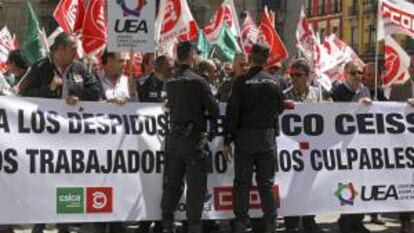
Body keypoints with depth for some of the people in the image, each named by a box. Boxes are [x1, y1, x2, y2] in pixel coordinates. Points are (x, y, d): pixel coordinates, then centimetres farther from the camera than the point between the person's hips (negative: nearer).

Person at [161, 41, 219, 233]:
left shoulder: (170, 82, 7)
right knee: (196, 185, -1)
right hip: (193, 138, -6)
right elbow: (214, 111, -11)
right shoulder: (198, 81, -12)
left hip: (174, 137, 6)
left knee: (172, 183, 12)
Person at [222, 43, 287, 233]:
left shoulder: (241, 82, -8)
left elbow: (232, 112, -10)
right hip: (268, 137, 2)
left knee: (242, 182, 4)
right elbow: (280, 108, 10)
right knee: (266, 182, 8)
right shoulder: (272, 82, 0)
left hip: (245, 136, -2)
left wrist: (227, 141, -6)